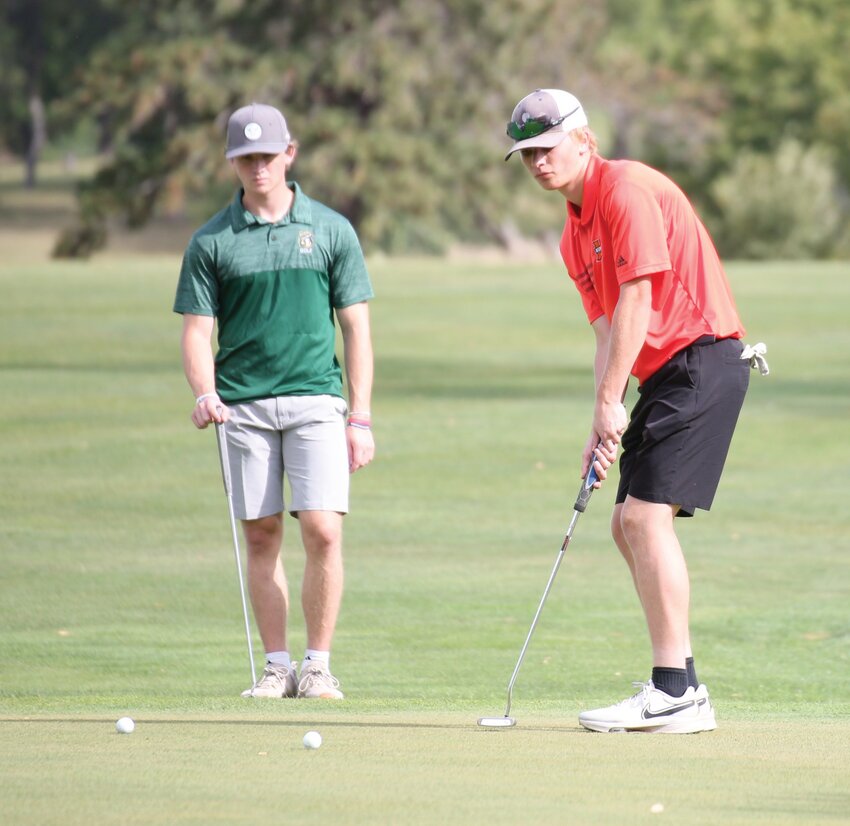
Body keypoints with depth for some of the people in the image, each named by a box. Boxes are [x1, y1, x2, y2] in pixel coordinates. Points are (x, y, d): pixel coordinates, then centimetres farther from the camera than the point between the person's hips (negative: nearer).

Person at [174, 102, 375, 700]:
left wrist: (361, 416, 1)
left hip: (316, 401, -1)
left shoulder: (332, 231, 6)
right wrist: (205, 394, -14)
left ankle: (319, 664, -1)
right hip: (244, 404, 1)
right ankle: (277, 665, 11)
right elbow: (197, 330, 5)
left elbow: (356, 328, 7)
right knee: (262, 537, 3)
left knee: (323, 532, -11)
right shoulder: (211, 241, 6)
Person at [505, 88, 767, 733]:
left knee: (647, 514, -16)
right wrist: (604, 425, 1)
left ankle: (675, 694, -17)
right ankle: (680, 689, 12)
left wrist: (610, 403, -14)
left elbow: (636, 303, -16)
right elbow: (607, 328, 13)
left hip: (704, 359, -10)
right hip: (666, 375, 10)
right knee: (628, 524, 9)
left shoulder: (627, 189, -12)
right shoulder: (574, 232, 17)